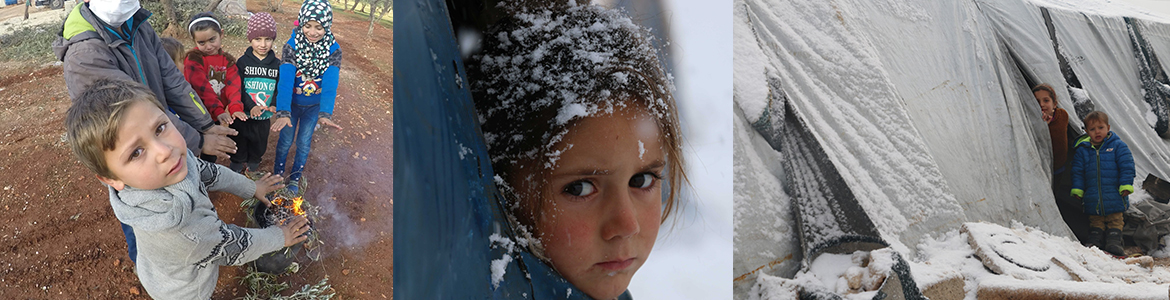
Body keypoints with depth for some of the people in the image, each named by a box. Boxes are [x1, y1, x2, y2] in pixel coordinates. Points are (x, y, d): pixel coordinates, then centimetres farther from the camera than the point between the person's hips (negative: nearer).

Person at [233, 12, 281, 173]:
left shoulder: (276, 64, -3)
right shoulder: (243, 62, -10)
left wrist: (275, 104, -18)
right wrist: (251, 106, -28)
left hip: (264, 116, 2)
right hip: (243, 114, -2)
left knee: (260, 143, 17)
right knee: (239, 141, 15)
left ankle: (253, 163, 44)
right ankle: (237, 164, 40)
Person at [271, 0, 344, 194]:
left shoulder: (333, 51, -20)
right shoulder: (291, 47, -23)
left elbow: (330, 84, -30)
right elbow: (285, 80, -33)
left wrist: (325, 114, -45)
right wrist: (283, 113, -46)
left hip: (314, 105, 1)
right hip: (292, 103, -1)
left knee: (304, 142, 13)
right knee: (286, 140, 11)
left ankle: (295, 177, 35)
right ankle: (277, 173, 35)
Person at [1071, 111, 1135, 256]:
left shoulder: (1118, 146, -1)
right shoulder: (1083, 150, 5)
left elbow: (1126, 167, -3)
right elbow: (1077, 171, 7)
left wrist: (1126, 185, -10)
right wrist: (1077, 190, 1)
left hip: (1115, 197, -2)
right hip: (1093, 199, 2)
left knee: (1115, 220, 3)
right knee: (1095, 221, 9)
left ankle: (1114, 242, 4)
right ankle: (1093, 242, 12)